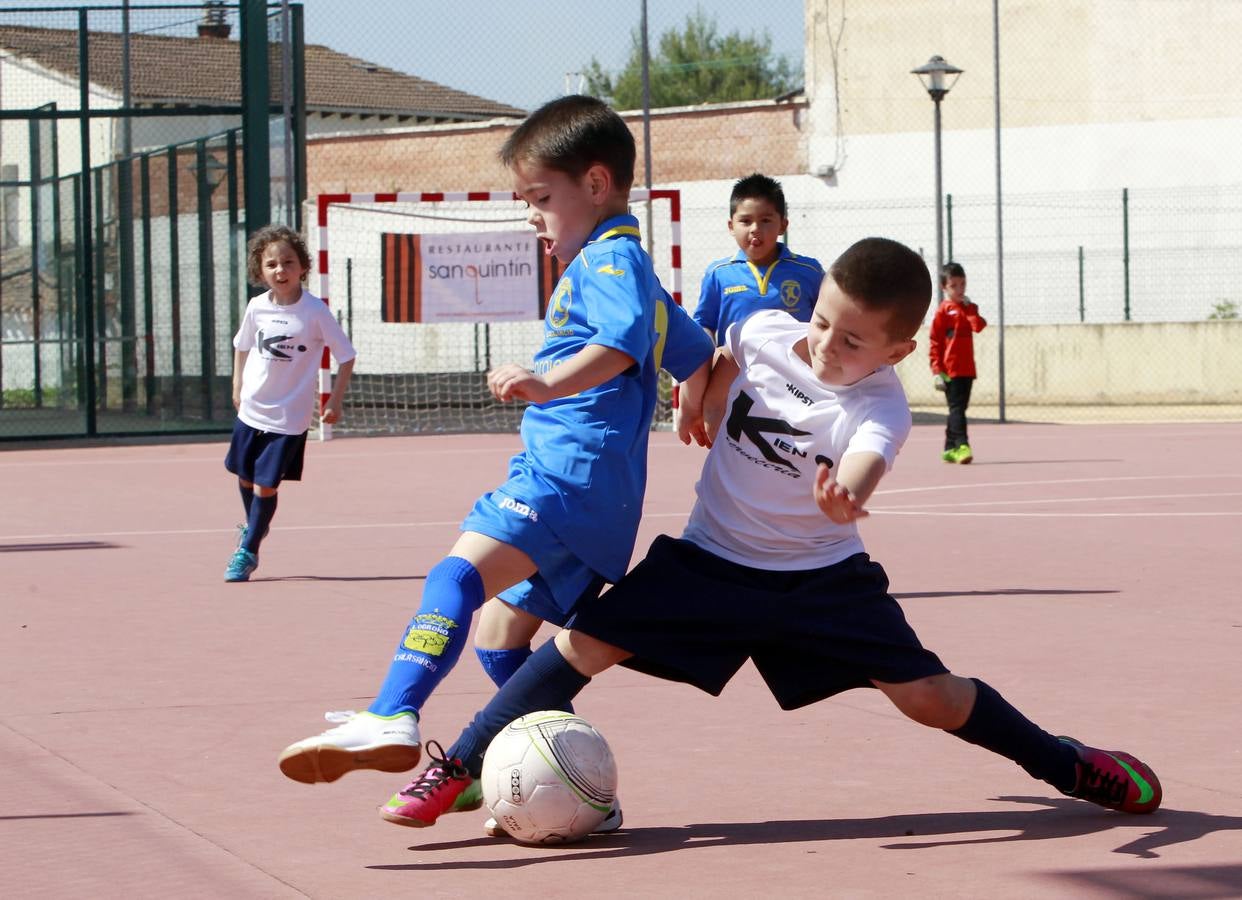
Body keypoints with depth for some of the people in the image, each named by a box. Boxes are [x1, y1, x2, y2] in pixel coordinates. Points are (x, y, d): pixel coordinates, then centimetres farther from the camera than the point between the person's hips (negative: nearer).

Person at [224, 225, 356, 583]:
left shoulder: (315, 311, -15)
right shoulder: (256, 308, -3)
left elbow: (346, 355, -7)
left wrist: (335, 402, -7)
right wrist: (237, 385, 11)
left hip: (289, 417, -4)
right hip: (251, 409, 4)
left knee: (266, 486, -6)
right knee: (245, 477, 16)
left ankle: (248, 551, 11)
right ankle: (253, 527, 45)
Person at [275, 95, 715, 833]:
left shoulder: (608, 260, -6)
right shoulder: (630, 268, 26)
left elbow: (622, 342, -27)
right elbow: (700, 354, 35)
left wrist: (548, 382, -42)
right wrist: (698, 413, 52)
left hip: (569, 472, -11)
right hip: (596, 496, 11)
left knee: (462, 571, -29)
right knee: (502, 632, 19)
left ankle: (392, 721, -50)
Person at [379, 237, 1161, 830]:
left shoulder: (881, 410, -24)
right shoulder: (766, 332, -11)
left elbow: (861, 470, -49)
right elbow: (722, 361, 16)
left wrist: (844, 496, -69)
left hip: (823, 576, -3)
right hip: (713, 559, 3)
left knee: (929, 695, -4)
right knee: (586, 644, -12)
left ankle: (1069, 766, 20)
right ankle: (457, 769, -3)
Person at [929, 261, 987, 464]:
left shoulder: (968, 308, 14)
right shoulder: (943, 310, -4)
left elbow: (979, 326, -6)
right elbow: (934, 342, -7)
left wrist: (969, 308, -8)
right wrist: (937, 371, -13)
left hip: (967, 369, 6)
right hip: (950, 369, -6)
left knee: (959, 408, 11)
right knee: (957, 408, -13)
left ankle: (950, 449, 19)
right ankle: (962, 445, -21)